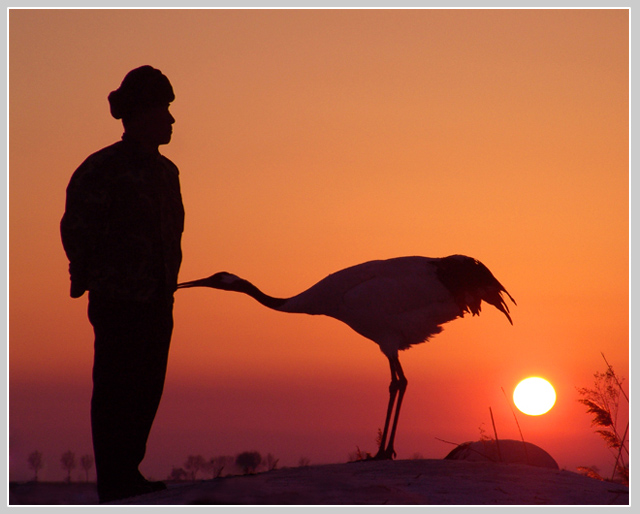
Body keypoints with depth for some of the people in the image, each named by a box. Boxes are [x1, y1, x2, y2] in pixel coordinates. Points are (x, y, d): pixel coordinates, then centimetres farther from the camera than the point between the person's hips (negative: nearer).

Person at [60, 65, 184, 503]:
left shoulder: (166, 171, 14)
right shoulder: (102, 170, -11)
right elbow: (76, 230, -10)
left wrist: (168, 283, 16)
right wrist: (88, 280, -3)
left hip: (158, 303, 8)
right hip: (119, 303, -8)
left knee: (148, 391, 11)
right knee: (115, 393, -3)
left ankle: (129, 474, 22)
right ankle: (115, 483, 3)